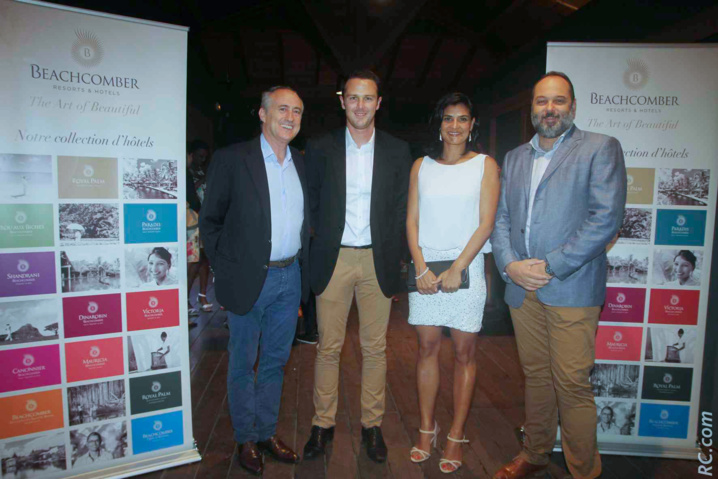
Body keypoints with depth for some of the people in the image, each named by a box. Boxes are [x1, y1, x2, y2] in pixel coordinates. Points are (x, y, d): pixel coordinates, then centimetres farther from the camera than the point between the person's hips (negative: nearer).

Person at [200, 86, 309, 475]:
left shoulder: (303, 164, 8)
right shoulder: (232, 159, -7)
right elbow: (209, 220, -3)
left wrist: (304, 265, 8)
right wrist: (225, 269, -6)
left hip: (290, 278, 5)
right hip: (249, 279, -4)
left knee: (276, 361, 17)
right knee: (243, 364, 11)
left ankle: (267, 433, 35)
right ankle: (246, 439, 30)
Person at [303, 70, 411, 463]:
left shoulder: (397, 151, 6)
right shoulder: (320, 148, 4)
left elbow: (401, 209, 6)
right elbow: (312, 204, 8)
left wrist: (393, 260, 0)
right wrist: (325, 242, 1)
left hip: (377, 260, 1)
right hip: (333, 259, 0)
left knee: (375, 347, 9)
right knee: (328, 347, 7)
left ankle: (372, 424, 25)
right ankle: (323, 424, 23)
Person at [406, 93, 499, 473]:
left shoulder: (485, 165, 4)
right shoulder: (422, 166, 10)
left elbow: (486, 223, -3)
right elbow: (412, 220, 6)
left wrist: (456, 269, -11)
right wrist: (421, 268, -7)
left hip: (466, 267, -2)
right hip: (425, 267, 2)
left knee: (464, 352, 4)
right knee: (427, 347, 7)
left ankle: (456, 437, 17)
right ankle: (426, 429, 21)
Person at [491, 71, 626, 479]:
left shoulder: (601, 148, -1)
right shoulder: (514, 158, 16)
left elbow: (606, 219, -11)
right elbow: (501, 218, 12)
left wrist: (551, 266, -15)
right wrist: (509, 263, -5)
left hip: (571, 289, -4)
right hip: (522, 288, 5)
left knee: (572, 384, -2)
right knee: (536, 376, 16)